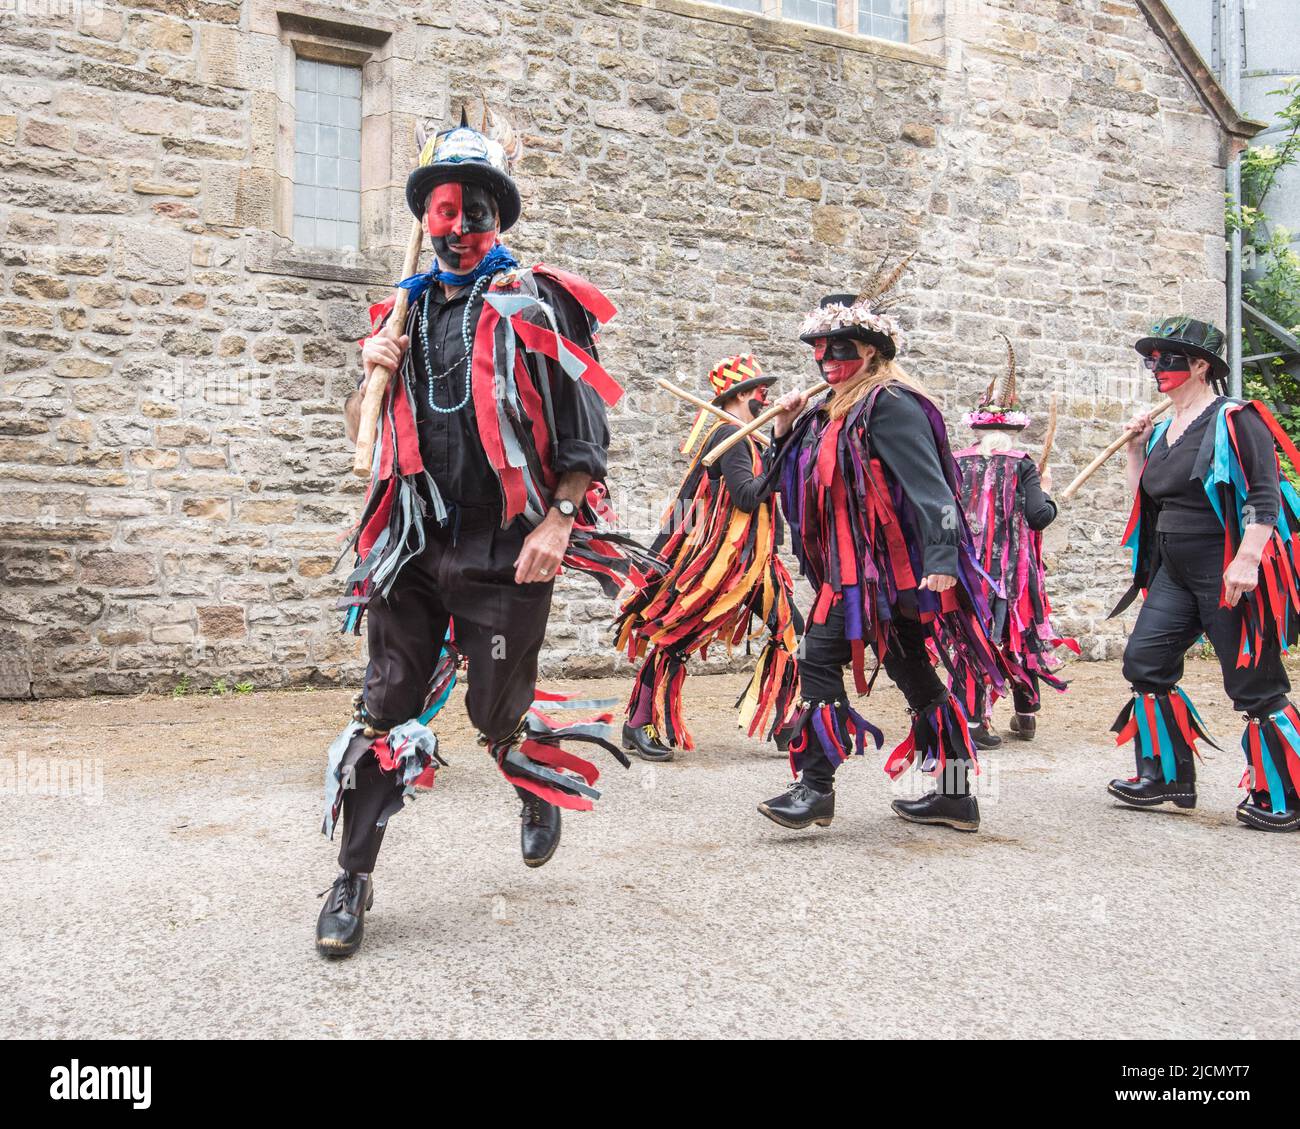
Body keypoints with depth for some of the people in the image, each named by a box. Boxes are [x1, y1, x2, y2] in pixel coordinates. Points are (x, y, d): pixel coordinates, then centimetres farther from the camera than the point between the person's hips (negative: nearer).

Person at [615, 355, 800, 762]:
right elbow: (746, 495, -21)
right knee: (676, 636, -3)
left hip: (753, 560, 10)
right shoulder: (728, 434, -11)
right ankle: (640, 725, 6)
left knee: (789, 629, 3)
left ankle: (784, 725, 10)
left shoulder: (743, 437, 19)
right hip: (718, 558, -10)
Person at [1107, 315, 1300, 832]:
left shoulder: (1234, 420, -10)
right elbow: (1144, 499, 21)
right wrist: (1135, 447, 10)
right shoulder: (1162, 431, 14)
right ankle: (1168, 774, 16)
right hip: (1175, 572, 8)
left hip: (1227, 573, -8)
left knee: (1253, 684, -2)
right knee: (1144, 661, 4)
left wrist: (1246, 561, -27)